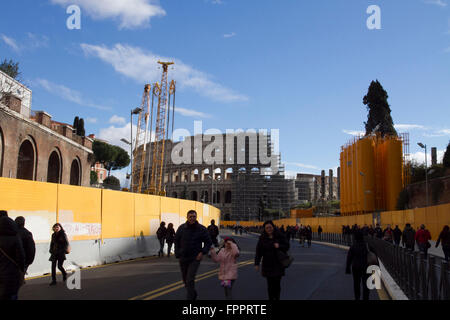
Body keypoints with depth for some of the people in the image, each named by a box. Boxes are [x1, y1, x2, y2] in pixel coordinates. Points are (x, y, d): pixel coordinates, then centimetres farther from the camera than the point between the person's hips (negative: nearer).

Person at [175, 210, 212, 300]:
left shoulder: (202, 229, -7)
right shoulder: (181, 228, -3)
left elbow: (208, 242, 2)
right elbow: (176, 241, 8)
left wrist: (202, 252, -11)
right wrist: (177, 254, 1)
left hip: (195, 259, -3)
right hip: (183, 258, 3)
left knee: (190, 279, -14)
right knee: (185, 279, 16)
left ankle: (190, 297, -5)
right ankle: (193, 294, 40)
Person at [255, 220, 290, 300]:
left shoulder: (279, 237, -1)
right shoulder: (262, 238, 1)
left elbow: (287, 246, 3)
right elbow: (258, 252, 1)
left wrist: (279, 246, -16)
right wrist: (256, 263, -3)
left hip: (278, 265, -1)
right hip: (267, 265, 1)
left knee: (277, 284, 0)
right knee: (270, 284, 3)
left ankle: (277, 298, 16)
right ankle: (271, 298, 14)